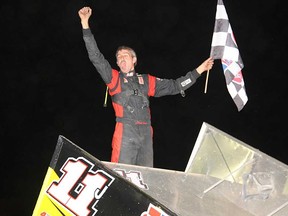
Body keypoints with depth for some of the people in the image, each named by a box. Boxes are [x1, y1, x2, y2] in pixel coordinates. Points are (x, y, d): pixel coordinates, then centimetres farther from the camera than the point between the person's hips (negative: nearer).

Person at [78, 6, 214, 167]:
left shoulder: (146, 81, 20)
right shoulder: (114, 78, 11)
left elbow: (174, 86, 23)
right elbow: (96, 57, 2)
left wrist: (199, 70, 21)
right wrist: (85, 24, -5)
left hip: (146, 134, 4)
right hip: (125, 133, -4)